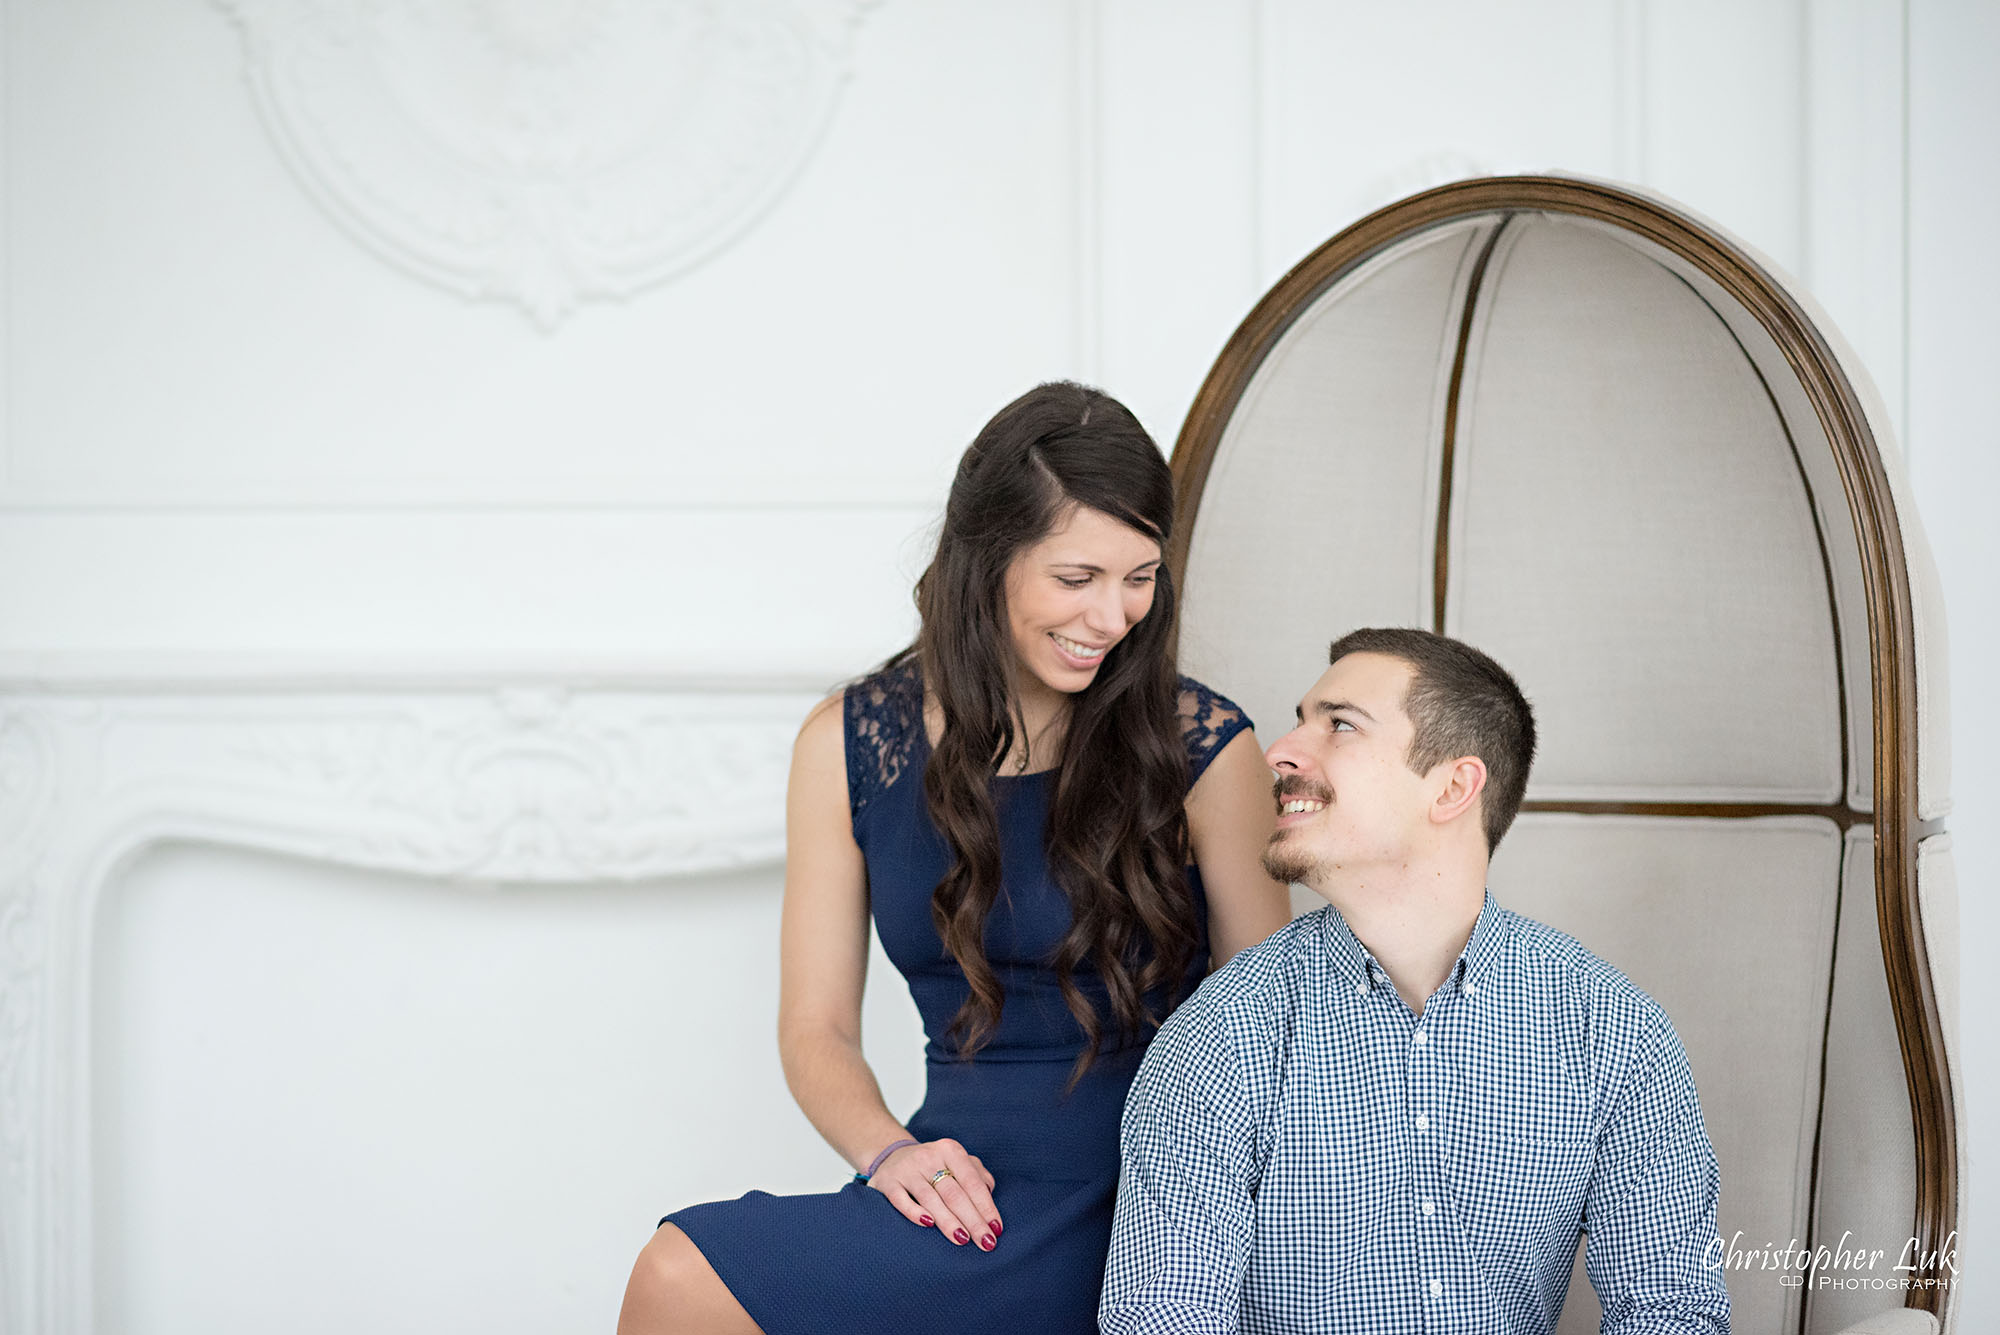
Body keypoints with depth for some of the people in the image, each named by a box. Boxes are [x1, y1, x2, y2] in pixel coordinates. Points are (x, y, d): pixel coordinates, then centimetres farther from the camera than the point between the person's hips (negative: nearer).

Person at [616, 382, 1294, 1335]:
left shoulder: (1201, 748, -3)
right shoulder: (850, 744, 5)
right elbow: (816, 1027, 9)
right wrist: (888, 1150, -12)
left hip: (1140, 1215, -4)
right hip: (963, 1184, 4)